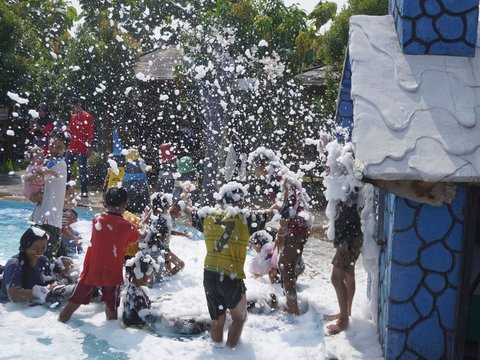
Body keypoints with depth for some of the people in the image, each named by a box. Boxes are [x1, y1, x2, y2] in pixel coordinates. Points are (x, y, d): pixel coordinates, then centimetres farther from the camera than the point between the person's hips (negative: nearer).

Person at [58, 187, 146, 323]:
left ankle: (60, 322, 24)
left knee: (75, 301, 16)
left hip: (91, 271, 2)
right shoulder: (127, 227, -10)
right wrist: (144, 223, 24)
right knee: (111, 308, 10)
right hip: (112, 274, -2)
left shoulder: (96, 219, -4)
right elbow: (139, 237, 9)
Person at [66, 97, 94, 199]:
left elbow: (90, 134, -13)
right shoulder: (73, 117, 14)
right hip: (72, 148, 8)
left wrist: (89, 148, -17)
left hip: (82, 149, -8)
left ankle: (84, 193, 4)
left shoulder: (87, 117, -10)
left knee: (83, 170, -3)